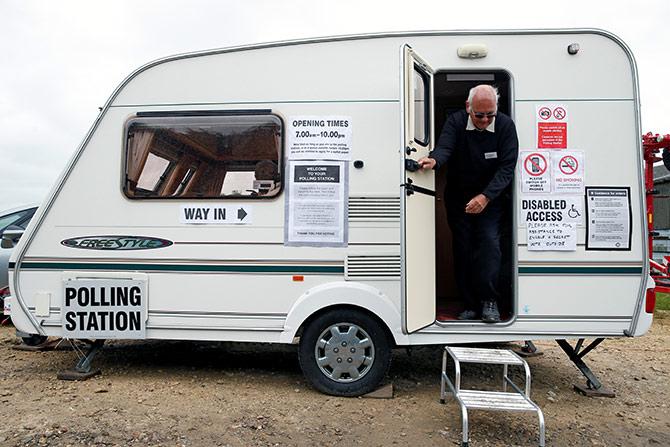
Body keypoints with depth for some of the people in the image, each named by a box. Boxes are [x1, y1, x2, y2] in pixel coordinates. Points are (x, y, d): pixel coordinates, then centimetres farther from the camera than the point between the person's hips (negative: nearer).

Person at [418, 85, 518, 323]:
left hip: (491, 198, -1)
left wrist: (485, 196, -29)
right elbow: (444, 146, -26)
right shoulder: (456, 121, -9)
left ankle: (489, 302, -8)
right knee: (462, 249, 1)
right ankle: (471, 305, 9)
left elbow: (506, 167, -16)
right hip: (458, 199, 1)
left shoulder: (505, 126, -11)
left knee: (490, 243, -17)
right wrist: (434, 160, -52)